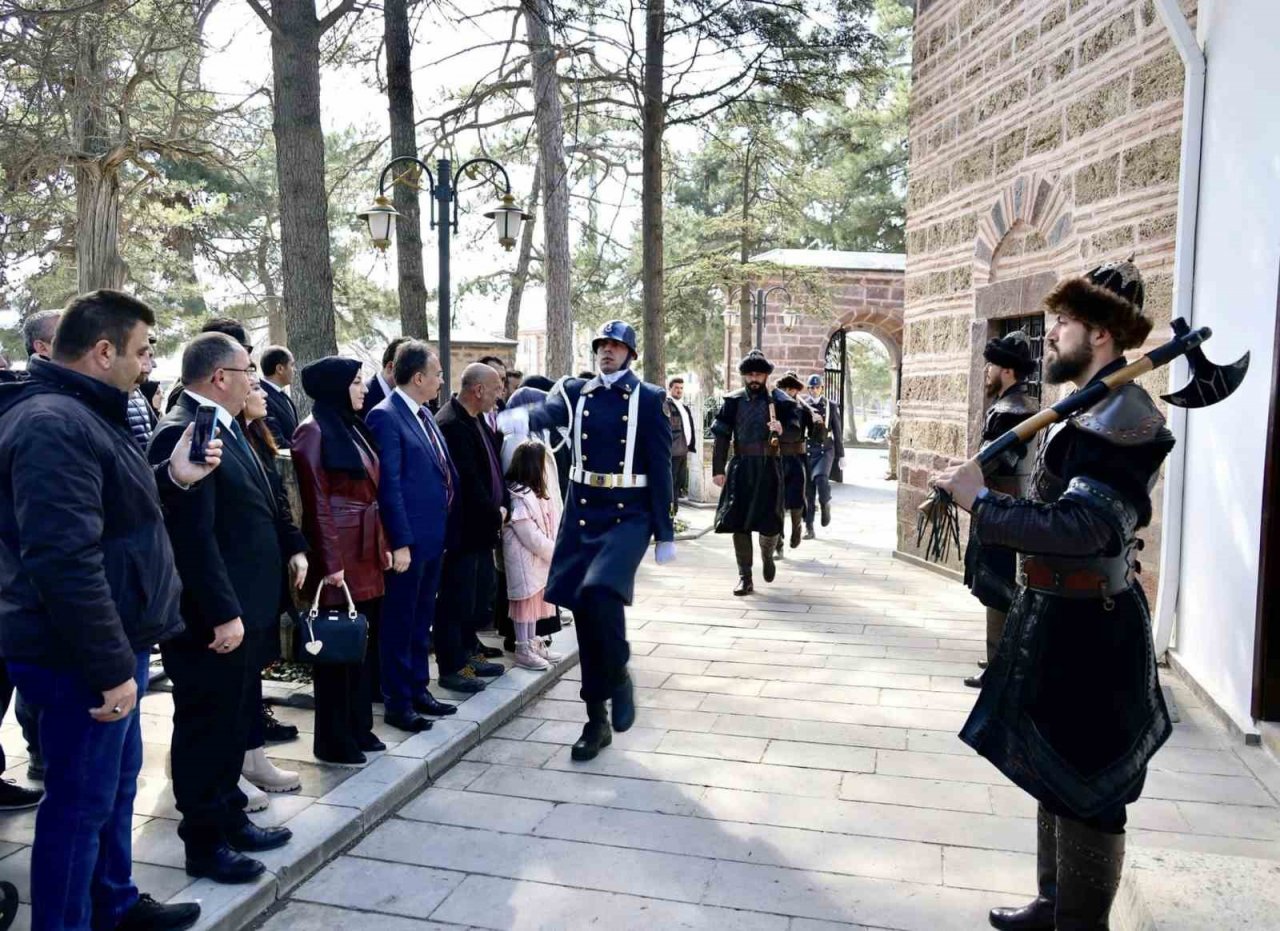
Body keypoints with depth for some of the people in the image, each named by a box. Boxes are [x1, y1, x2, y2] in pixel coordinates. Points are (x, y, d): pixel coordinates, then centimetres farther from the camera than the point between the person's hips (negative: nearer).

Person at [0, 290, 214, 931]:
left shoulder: (80, 414, 12)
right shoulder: (54, 425, -22)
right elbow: (66, 560, -28)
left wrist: (171, 477, 5)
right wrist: (111, 667, -25)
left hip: (102, 646, 11)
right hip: (83, 657, -11)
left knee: (116, 782, 22)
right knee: (81, 802, 3)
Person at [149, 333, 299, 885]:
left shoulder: (225, 426, 11)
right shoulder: (182, 434, -20)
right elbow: (193, 535, -25)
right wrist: (222, 613, -24)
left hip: (238, 609, 10)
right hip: (210, 618, -10)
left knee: (233, 721, 20)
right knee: (206, 728, 5)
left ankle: (229, 818, 35)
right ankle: (203, 844, 19)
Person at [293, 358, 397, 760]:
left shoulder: (352, 427, 14)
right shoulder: (314, 431, -11)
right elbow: (316, 503, -15)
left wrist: (383, 545, 13)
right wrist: (331, 563, -17)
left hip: (367, 552, 8)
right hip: (341, 553, -8)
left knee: (364, 642, 14)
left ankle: (359, 729, 26)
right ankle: (334, 740, 15)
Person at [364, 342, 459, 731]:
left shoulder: (424, 414, 12)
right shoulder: (385, 416, -14)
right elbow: (389, 484, -18)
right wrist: (400, 542, -19)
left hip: (433, 536, 8)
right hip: (409, 539, -8)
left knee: (422, 620, 17)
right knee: (400, 623, 4)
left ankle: (419, 689, 29)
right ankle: (397, 702, 15)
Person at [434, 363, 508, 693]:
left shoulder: (475, 420, 9)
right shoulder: (451, 425, -21)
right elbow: (468, 482, -22)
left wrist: (501, 503, 4)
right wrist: (495, 513, -12)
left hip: (482, 527, 10)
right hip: (463, 529, -10)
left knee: (478, 594, 19)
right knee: (456, 599, 2)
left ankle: (469, 653, 33)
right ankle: (451, 667, 13)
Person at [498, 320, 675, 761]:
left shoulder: (648, 398, -1)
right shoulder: (577, 392, 7)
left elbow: (660, 467, -3)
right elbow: (551, 411, -15)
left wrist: (665, 532, -4)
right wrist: (521, 417, -39)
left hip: (629, 514, -4)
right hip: (582, 513, 4)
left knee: (600, 593, -26)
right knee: (584, 609, 6)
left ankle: (618, 678, 3)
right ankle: (597, 720, 19)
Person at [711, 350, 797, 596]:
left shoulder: (779, 402, 4)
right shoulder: (733, 401, 5)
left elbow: (796, 433, 2)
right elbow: (721, 437, 4)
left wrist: (782, 430, -20)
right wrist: (718, 469, -2)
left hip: (769, 468, 0)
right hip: (741, 467, 1)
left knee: (770, 521, 0)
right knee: (738, 521, -3)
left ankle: (767, 556, 35)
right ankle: (745, 578, 7)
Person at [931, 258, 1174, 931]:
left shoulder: (1119, 413, -19)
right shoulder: (1096, 407, 13)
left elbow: (1084, 526, -31)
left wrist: (981, 500, -26)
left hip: (1083, 626, -11)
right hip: (1063, 612, 11)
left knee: (1082, 787, 3)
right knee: (1057, 773, 21)